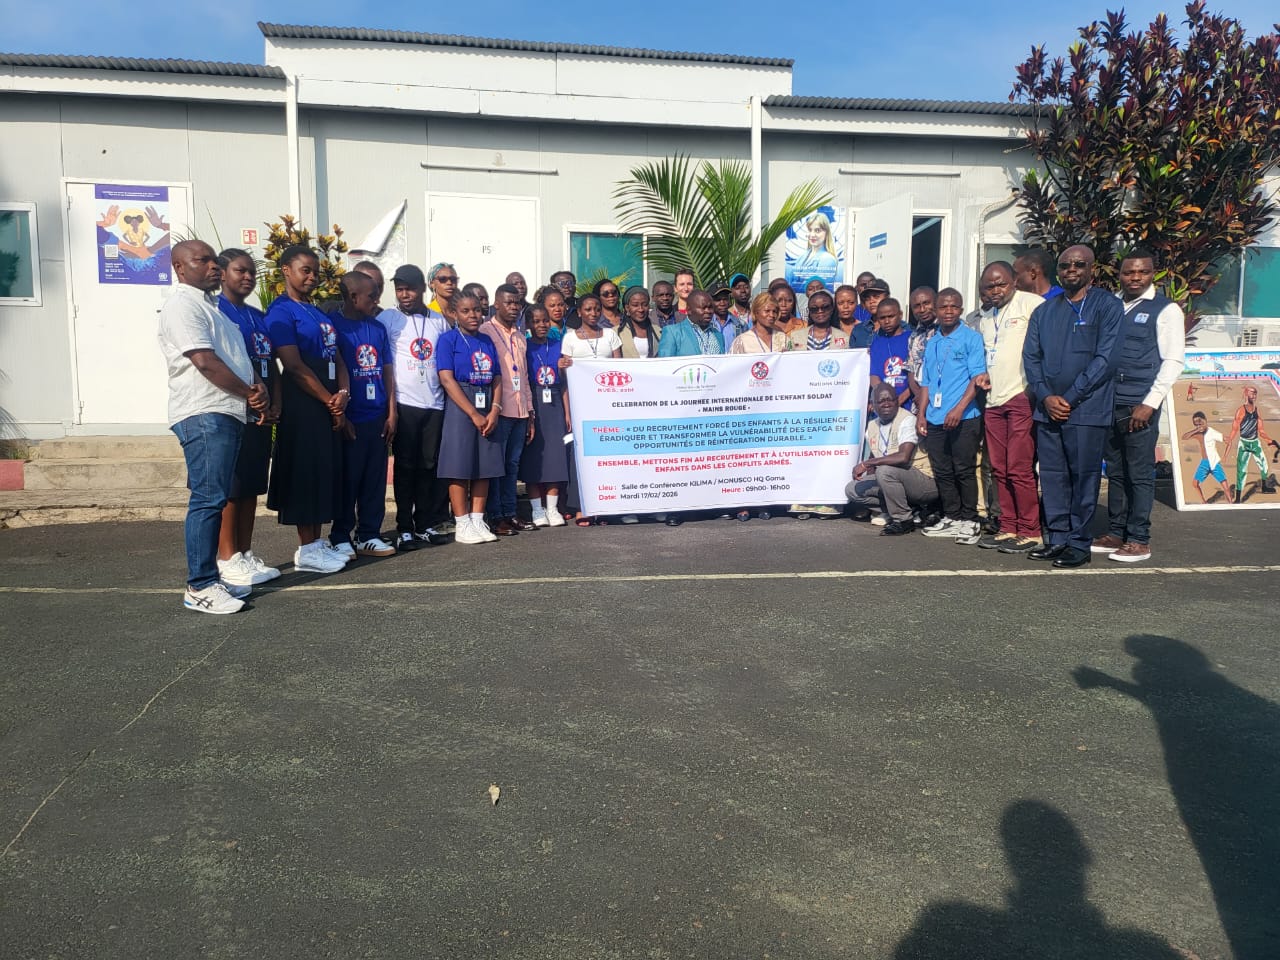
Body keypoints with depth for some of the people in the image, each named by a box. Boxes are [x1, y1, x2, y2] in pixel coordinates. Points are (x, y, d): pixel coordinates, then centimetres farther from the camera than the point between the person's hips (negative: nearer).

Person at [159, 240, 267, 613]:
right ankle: (199, 587, -7)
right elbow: (205, 362, -17)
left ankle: (208, 577, 17)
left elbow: (237, 357, 24)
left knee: (214, 499, 11)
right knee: (208, 499, -11)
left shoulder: (210, 305, 23)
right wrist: (250, 394, -7)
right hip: (204, 415, -10)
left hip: (226, 414, 10)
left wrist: (258, 387, 4)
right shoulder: (183, 305, -7)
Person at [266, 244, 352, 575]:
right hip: (302, 403, -9)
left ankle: (317, 542, 19)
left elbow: (336, 357, 15)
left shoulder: (319, 313, 19)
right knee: (305, 471, -5)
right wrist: (330, 401, -13)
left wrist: (343, 393, -4)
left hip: (329, 404, 9)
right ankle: (307, 550, 2)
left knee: (326, 470, 11)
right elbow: (294, 366, -16)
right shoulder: (281, 312, -8)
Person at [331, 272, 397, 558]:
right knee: (347, 480, 1)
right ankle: (340, 537, 13)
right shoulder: (334, 326, -5)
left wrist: (391, 413, 8)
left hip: (378, 418, 5)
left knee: (375, 479, 9)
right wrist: (340, 416, -11)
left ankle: (369, 535, 19)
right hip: (351, 420, -5)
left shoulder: (378, 327, 12)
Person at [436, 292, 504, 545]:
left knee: (485, 466, 6)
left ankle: (478, 521, 14)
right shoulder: (448, 339, -3)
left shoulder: (487, 341, 13)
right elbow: (447, 379, -12)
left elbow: (497, 379, 10)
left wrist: (494, 410, -6)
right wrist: (474, 414, -15)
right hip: (460, 407, -5)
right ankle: (462, 526, 3)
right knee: (460, 467, -4)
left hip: (487, 410, 5)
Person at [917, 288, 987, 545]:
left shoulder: (972, 338, 0)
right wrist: (921, 414, 9)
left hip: (964, 418, -6)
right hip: (935, 419, 6)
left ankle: (969, 520, 6)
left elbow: (978, 377, -9)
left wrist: (959, 408, -19)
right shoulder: (932, 344, 17)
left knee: (964, 471, -3)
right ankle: (951, 518, 19)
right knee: (942, 472, 9)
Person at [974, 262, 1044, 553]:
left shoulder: (1031, 304, -6)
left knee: (1020, 469, -7)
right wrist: (983, 375, 11)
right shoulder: (985, 316, 19)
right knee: (999, 469, 10)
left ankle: (1030, 531, 1)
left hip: (1022, 397, -8)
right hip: (994, 399, 8)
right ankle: (1008, 528, 19)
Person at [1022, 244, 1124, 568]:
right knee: (1052, 477, 7)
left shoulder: (1108, 306, 0)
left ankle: (1079, 543, 8)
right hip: (1048, 409, 5)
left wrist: (1070, 397, -13)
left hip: (1087, 409, -5)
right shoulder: (1044, 311, 15)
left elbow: (1106, 357, -9)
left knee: (1084, 477, 0)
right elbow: (1030, 356, 10)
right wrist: (1045, 397, -5)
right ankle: (1057, 539, 16)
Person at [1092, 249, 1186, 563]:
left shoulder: (1165, 310, -1)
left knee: (1140, 475, 0)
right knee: (1115, 472, 11)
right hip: (1108, 403, 5)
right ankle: (1115, 534, 19)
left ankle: (1139, 540, 7)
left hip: (1139, 407, -5)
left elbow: (1174, 361, -6)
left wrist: (1150, 404, -12)